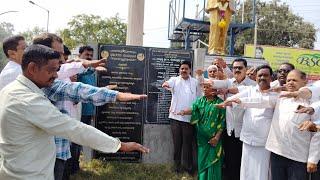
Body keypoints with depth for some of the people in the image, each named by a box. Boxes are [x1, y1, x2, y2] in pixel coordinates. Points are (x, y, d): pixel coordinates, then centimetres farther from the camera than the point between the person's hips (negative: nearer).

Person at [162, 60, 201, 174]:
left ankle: (188, 166, 20)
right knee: (177, 142, 8)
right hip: (176, 116, 0)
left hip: (189, 117, 0)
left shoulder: (195, 82, 9)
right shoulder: (174, 80, 5)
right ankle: (178, 165, 23)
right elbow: (168, 84, -17)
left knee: (188, 143, 6)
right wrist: (165, 84, -41)